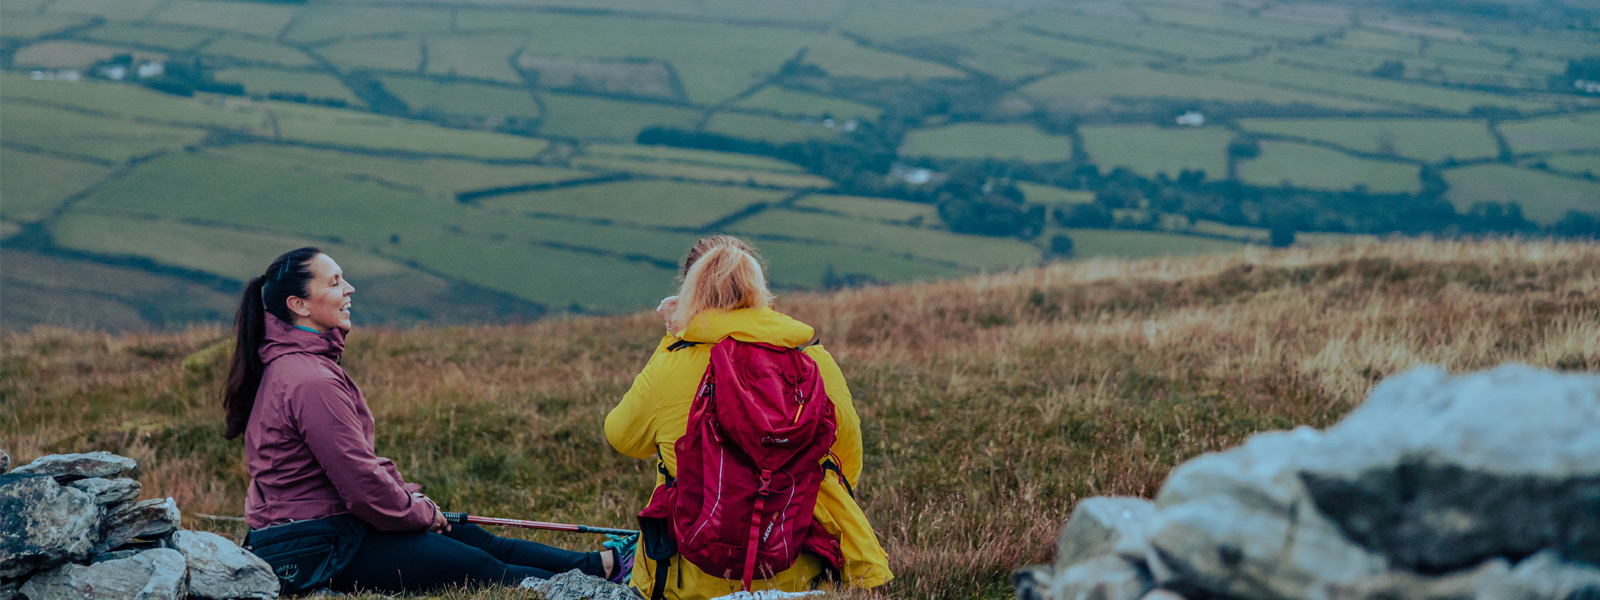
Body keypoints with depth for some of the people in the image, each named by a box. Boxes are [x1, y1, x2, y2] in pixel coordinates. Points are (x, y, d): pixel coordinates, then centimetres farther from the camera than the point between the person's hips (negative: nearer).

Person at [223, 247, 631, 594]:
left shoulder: (287, 365, 11)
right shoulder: (311, 382, -24)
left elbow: (354, 460, 17)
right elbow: (363, 483, -22)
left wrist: (411, 497, 7)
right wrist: (422, 511, -6)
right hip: (316, 553, -11)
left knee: (478, 541, 12)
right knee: (479, 568, -3)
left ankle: (599, 564, 17)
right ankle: (603, 571, 4)